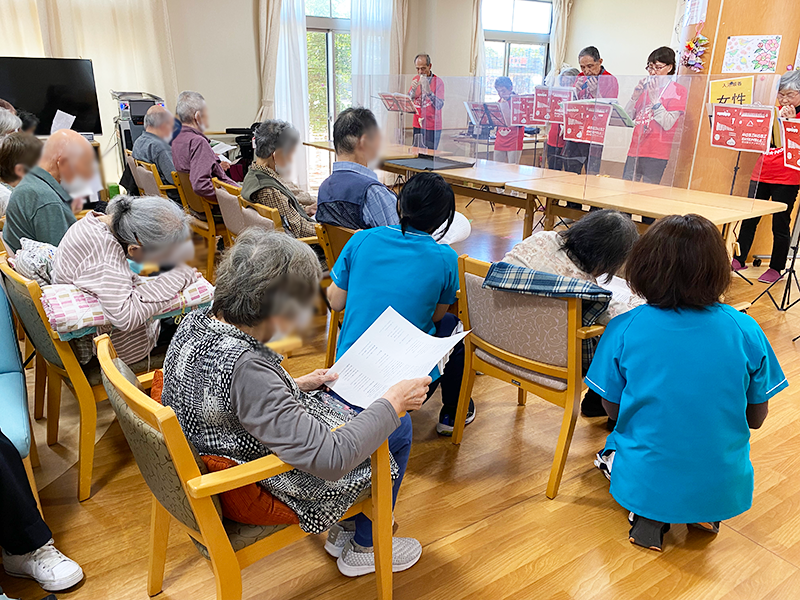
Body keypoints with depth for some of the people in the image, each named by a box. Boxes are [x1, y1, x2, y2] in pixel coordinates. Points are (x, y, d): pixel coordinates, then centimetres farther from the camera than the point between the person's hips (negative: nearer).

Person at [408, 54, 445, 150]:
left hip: (432, 127, -5)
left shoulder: (438, 81, -7)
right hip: (417, 125, 5)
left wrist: (428, 91, -26)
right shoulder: (415, 79, 9)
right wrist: (413, 89, -10)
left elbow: (439, 105, -17)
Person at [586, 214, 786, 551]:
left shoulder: (623, 329, -14)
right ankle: (706, 513, 12)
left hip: (643, 484, -2)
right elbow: (755, 418, 1)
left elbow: (613, 411, -3)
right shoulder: (747, 331, -10)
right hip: (725, 491, 3)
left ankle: (649, 515, 7)